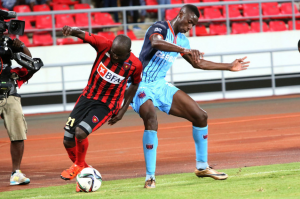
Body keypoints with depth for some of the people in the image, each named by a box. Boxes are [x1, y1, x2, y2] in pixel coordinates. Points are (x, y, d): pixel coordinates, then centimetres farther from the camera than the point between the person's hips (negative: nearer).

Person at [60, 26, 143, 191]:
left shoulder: (135, 65, -15)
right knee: (68, 141, 2)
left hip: (106, 105, -3)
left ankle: (79, 166, 4)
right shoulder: (104, 45, -16)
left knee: (80, 132, -25)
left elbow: (135, 84, 4)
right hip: (87, 97, 3)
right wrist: (72, 31, -51)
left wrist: (123, 110, 3)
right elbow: (84, 36, -27)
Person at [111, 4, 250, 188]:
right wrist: (185, 50, -50)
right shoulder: (161, 28, -14)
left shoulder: (182, 40, 12)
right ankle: (150, 177, -28)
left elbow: (197, 63, 27)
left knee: (200, 116, 3)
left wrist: (229, 67, 29)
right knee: (151, 121, -34)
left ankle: (202, 166, 19)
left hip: (161, 86, 8)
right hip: (142, 85, -8)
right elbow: (156, 43, -39)